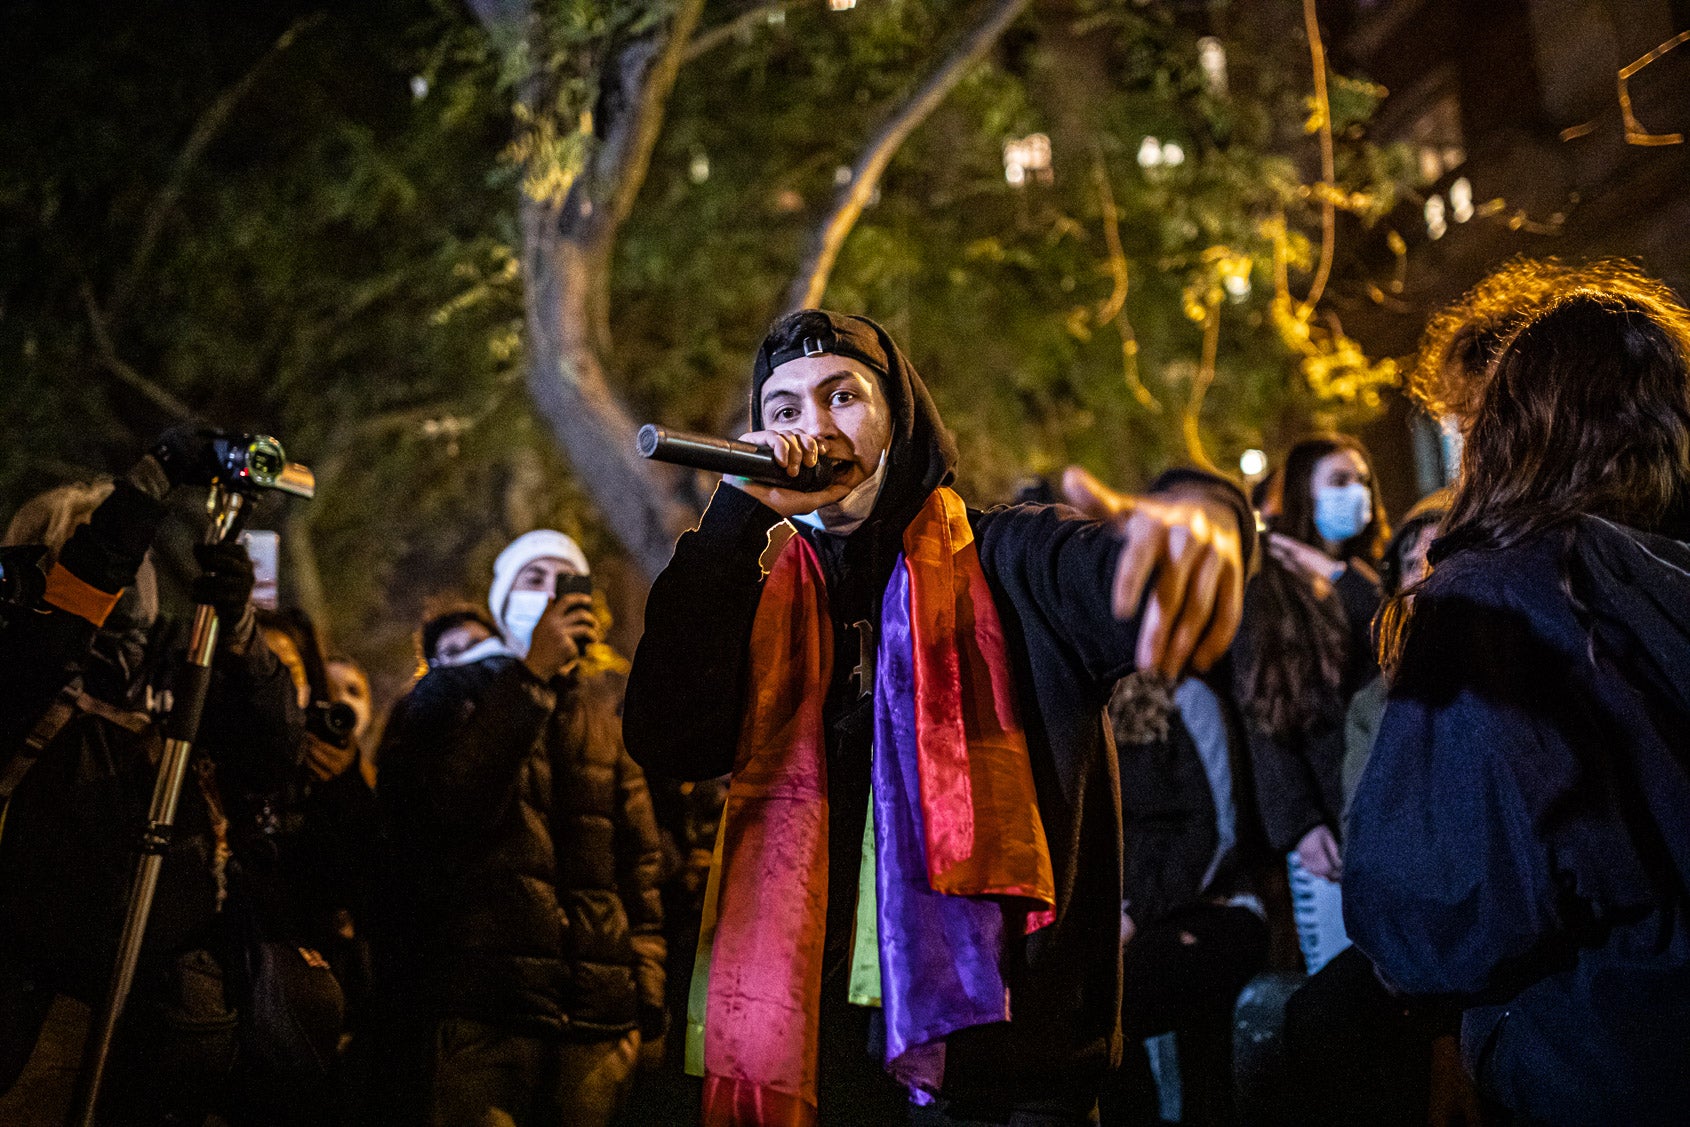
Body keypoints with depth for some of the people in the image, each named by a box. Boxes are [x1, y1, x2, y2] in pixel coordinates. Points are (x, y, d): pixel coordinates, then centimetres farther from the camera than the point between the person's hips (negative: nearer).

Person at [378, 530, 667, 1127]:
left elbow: (640, 867, 13)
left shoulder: (606, 713, 18)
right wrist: (532, 676, -10)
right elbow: (447, 811, -9)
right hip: (486, 1009, -2)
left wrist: (649, 1005, 3)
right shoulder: (451, 692, 12)